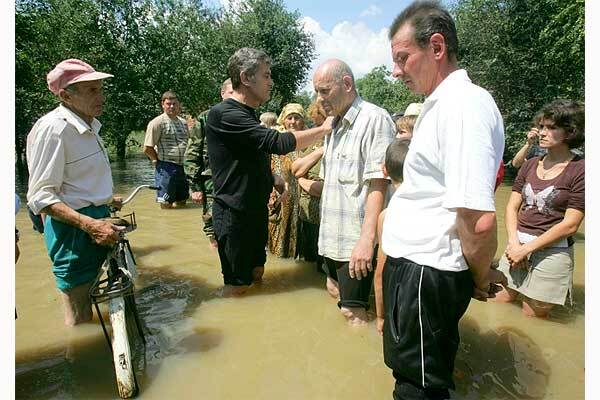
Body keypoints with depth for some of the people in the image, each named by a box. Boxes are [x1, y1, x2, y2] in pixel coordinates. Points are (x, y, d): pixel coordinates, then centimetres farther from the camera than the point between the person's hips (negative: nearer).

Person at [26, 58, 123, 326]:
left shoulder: (88, 125, 11)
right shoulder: (52, 128, -18)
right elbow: (41, 196, -21)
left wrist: (106, 200, 33)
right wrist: (89, 223, -29)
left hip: (96, 219, 10)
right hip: (73, 229, -10)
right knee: (79, 320, 1)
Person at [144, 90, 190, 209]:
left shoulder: (183, 122, 14)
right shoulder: (157, 122, -7)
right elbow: (147, 148, -9)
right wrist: (160, 161, -1)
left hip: (181, 167, 7)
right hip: (165, 168, -7)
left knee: (181, 203, 14)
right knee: (166, 204, -4)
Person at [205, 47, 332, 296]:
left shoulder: (248, 114, 13)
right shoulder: (224, 114, -19)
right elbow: (277, 143, -27)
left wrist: (272, 177, 5)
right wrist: (324, 129, -16)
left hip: (256, 209, 9)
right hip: (235, 213, -9)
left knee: (256, 272, 19)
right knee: (237, 285, 3)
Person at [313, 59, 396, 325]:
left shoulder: (374, 118, -13)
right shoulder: (334, 126, 14)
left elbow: (378, 184, -21)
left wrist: (367, 239, -25)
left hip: (356, 239, -9)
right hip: (332, 234, 9)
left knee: (352, 310, 1)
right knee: (334, 290, 22)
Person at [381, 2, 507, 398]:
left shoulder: (464, 104, -20)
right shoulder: (440, 104, 12)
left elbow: (479, 220, -27)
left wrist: (480, 277, -9)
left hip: (425, 273, -9)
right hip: (414, 264, 9)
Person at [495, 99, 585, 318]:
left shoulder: (579, 170, -7)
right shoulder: (530, 164, 9)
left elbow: (570, 224, -11)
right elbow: (512, 207, 5)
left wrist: (527, 248, -13)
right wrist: (514, 243, -9)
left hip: (552, 250, -5)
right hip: (517, 245, 5)